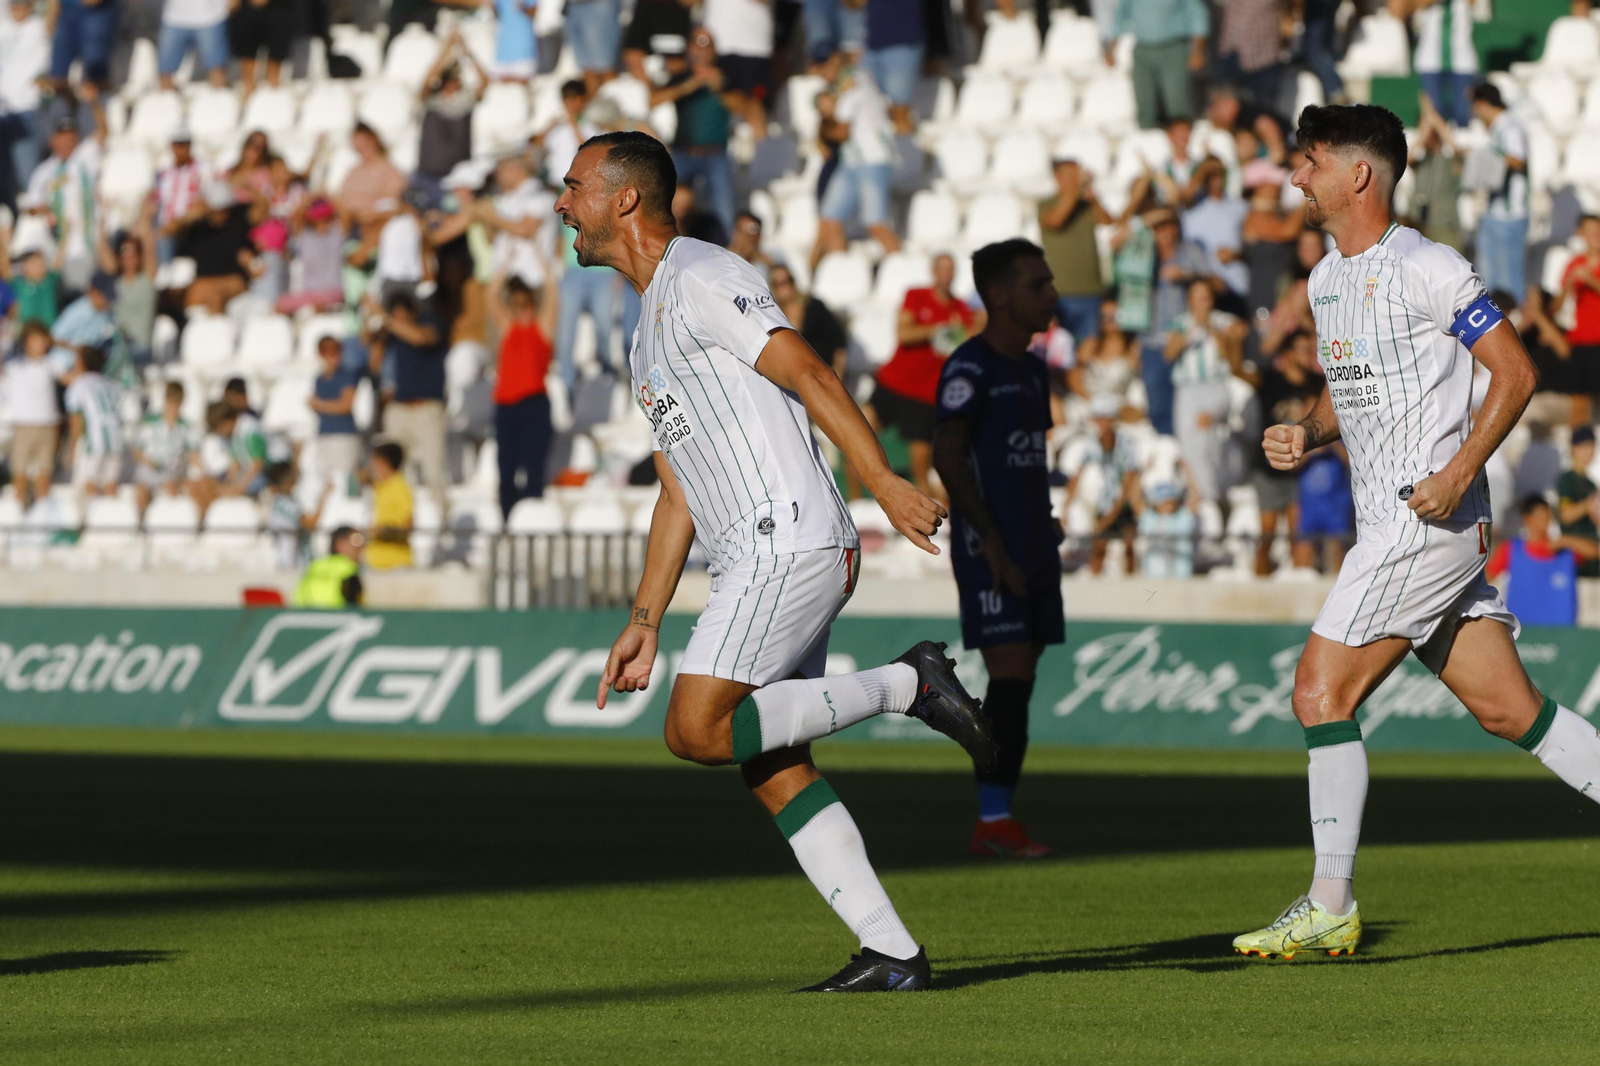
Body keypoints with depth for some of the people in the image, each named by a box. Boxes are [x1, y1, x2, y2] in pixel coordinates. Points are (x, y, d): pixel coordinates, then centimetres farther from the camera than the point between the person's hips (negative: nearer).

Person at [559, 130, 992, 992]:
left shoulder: (701, 277, -6)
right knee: (773, 770, 5)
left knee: (696, 731, -18)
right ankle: (891, 954, 3)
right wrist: (644, 621, 20)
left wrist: (886, 484, -26)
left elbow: (810, 376, -16)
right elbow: (679, 490, 25)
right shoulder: (652, 329, 24)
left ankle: (909, 685, -12)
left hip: (788, 544, -10)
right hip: (758, 563, 10)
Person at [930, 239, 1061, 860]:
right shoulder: (969, 368, -10)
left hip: (1032, 550, 9)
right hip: (989, 550, -9)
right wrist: (993, 544, -19)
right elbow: (948, 458, -17)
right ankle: (994, 821, -12)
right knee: (1010, 677, -13)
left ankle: (994, 822, 7)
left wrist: (1045, 524, 13)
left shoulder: (1031, 369, 18)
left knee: (1020, 684, 5)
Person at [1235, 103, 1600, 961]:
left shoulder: (1426, 268, -12)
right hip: (1386, 520, 9)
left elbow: (1515, 373, -12)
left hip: (1431, 516, -9)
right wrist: (1307, 434, 7)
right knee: (1507, 708, 7)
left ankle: (1331, 907, -6)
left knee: (1321, 691, -11)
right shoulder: (1326, 279, 16)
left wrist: (1459, 471, -21)